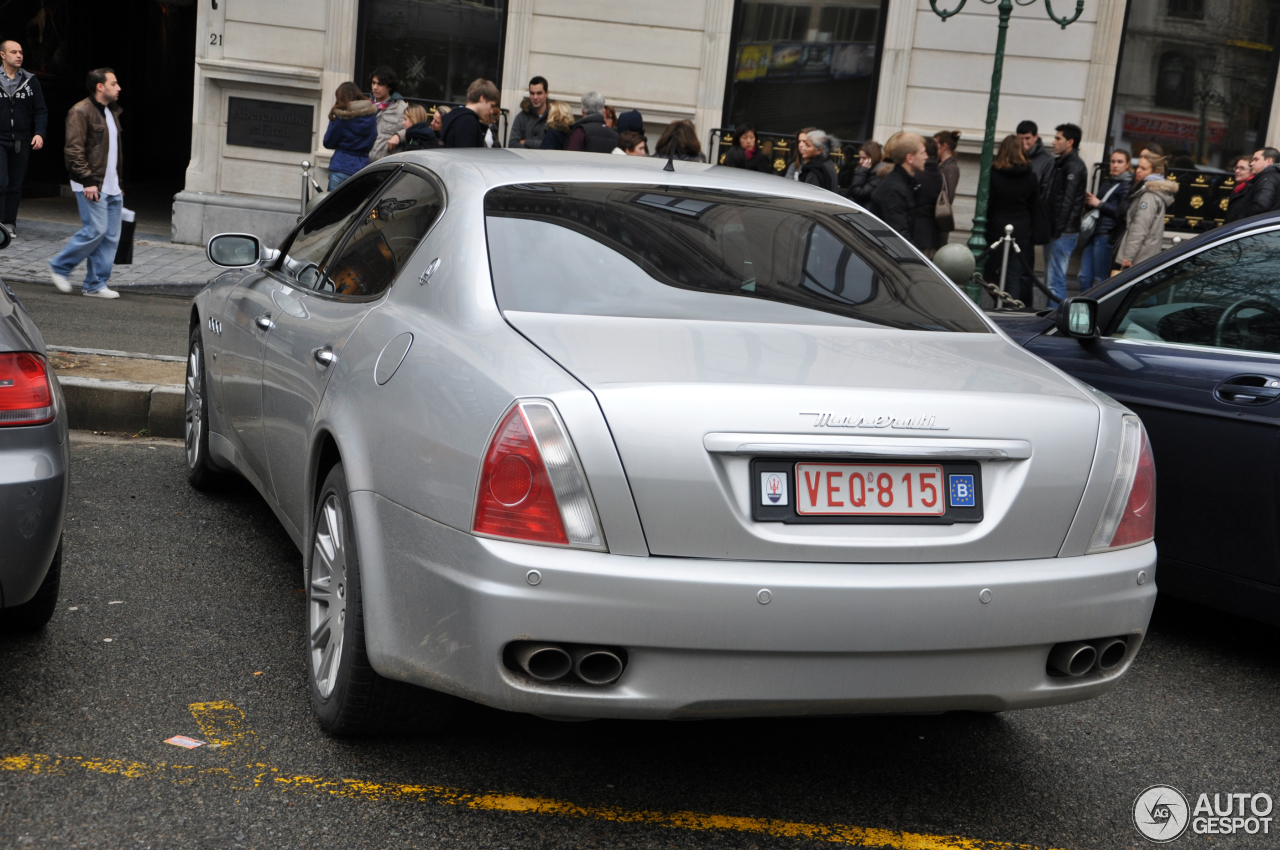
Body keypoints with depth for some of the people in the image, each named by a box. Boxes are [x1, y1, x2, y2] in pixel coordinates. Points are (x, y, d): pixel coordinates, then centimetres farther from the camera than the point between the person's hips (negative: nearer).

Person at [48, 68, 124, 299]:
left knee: (111, 235, 4)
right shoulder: (81, 111, -9)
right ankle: (59, 267, 6)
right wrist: (87, 181, -20)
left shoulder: (112, 112, 18)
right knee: (95, 230, -12)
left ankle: (96, 285, 9)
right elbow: (74, 150, -15)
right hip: (92, 186, -9)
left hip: (112, 187, 9)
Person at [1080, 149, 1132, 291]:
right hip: (1094, 233, 8)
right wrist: (1089, 201, 5)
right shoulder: (1106, 183, 21)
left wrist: (1099, 204, -10)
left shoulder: (1127, 185, -5)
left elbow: (1123, 212, -15)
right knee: (1085, 277, 6)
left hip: (1107, 236, -8)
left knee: (1099, 280, -4)